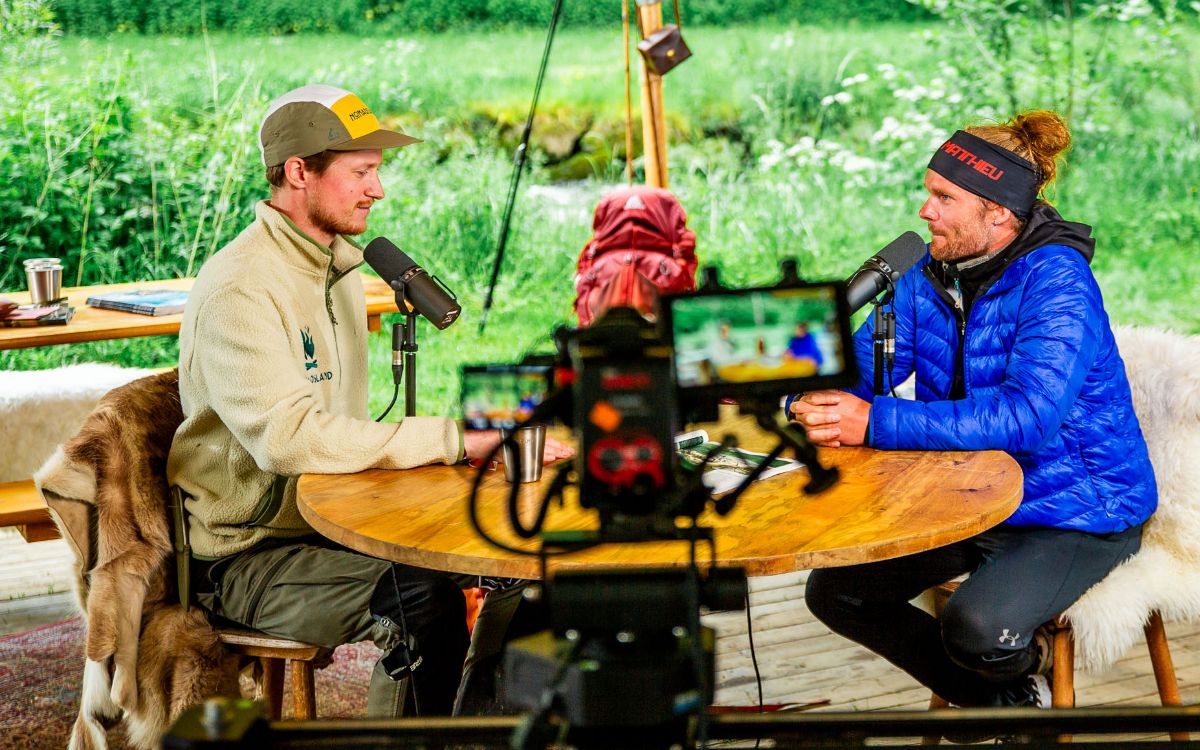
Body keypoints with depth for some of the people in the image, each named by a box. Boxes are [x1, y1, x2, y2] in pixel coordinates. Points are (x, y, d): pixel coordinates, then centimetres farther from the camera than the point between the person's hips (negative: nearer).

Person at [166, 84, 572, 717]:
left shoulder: (337, 267, 14)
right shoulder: (237, 288, -18)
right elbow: (286, 437, -29)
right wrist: (449, 440, -29)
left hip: (329, 523, 9)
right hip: (245, 560, -8)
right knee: (425, 603, -30)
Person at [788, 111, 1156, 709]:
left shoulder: (1056, 283, -23)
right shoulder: (931, 273, 0)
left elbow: (1026, 417, -36)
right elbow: (860, 364, 2)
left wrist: (877, 423, -38)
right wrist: (815, 402, -23)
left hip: (1077, 510, -8)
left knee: (976, 627, -31)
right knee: (834, 591, 1)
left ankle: (1020, 660, 10)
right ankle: (999, 701, 17)